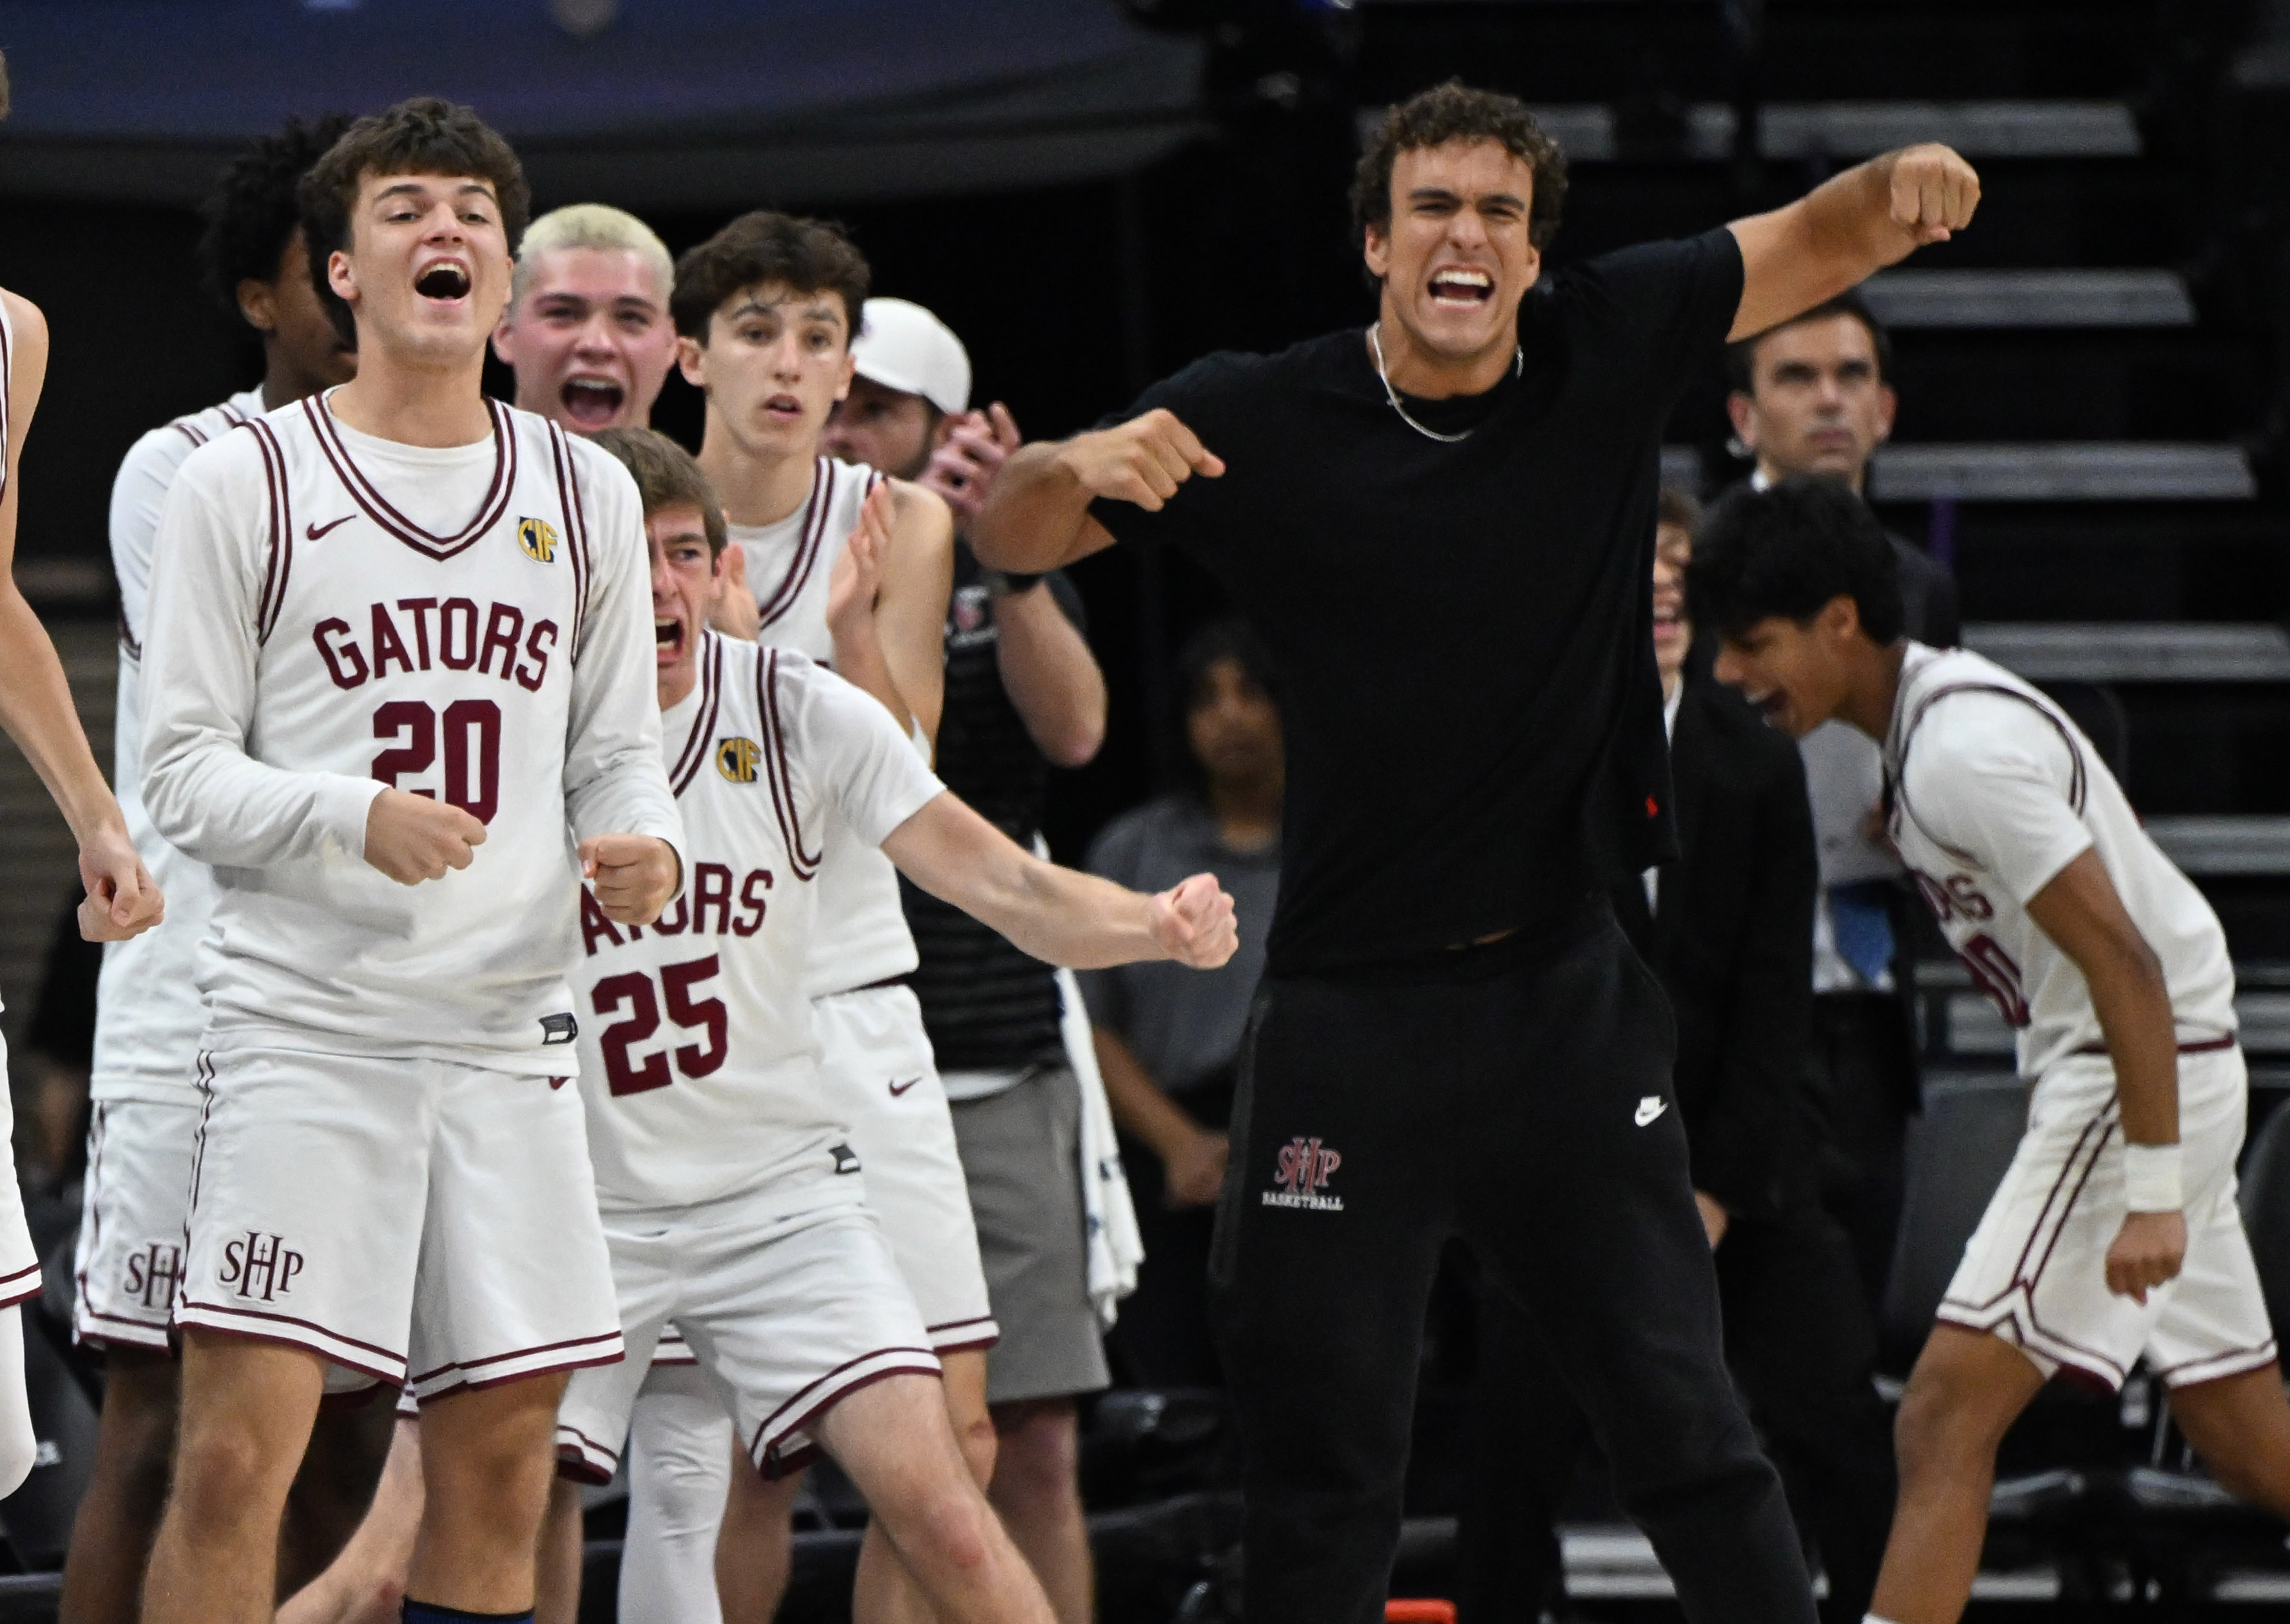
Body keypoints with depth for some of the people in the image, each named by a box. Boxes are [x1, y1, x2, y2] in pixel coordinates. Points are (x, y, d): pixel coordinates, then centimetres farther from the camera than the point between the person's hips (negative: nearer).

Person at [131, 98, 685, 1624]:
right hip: (303, 1024, -4)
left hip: (512, 1028, 4)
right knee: (239, 1448, -13)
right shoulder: (244, 483, 0)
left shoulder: (586, 493, 12)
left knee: (500, 1466, 4)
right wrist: (356, 822, -19)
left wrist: (645, 843, -6)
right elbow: (184, 766, -2)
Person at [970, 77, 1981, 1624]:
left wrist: (1903, 190, -17)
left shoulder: (1607, 349, 0)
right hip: (1353, 1015, -1)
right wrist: (1075, 466, -23)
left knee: (1685, 1422, 3)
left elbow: (1819, 241, 7)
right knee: (1320, 1452, 3)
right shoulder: (1260, 421, -6)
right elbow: (1012, 539, 0)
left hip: (1571, 992, 1)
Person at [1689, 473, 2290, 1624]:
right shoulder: (1926, 712, 8)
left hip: (2140, 1078, -10)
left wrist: (2152, 1193, -24)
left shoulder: (1962, 752, -22)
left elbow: (2125, 964, -24)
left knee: (1947, 1415, -16)